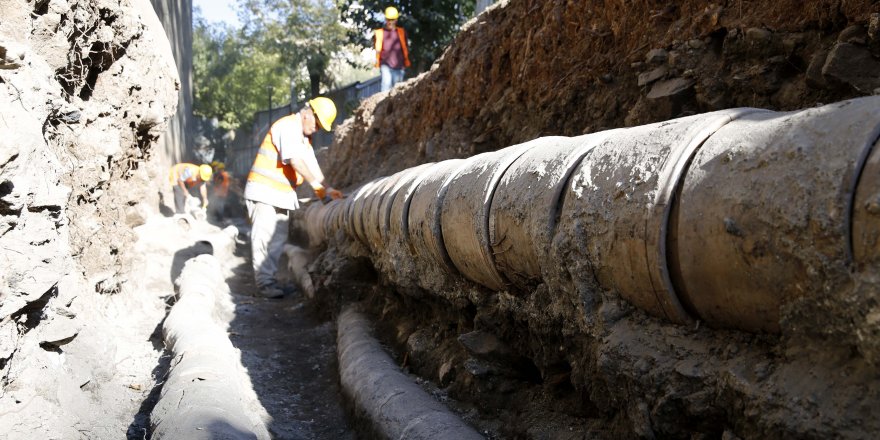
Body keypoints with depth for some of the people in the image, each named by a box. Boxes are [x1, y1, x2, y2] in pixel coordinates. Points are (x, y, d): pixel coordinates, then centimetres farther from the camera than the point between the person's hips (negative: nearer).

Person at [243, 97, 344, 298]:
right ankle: (264, 281, -8)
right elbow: (295, 160, -23)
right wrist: (316, 184, -23)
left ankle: (269, 278, 15)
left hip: (282, 194, 10)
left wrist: (327, 189, 3)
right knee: (263, 236, -9)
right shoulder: (288, 127, -14)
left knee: (279, 238, 9)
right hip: (264, 191, -10)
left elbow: (312, 165, 13)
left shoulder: (305, 137, 17)